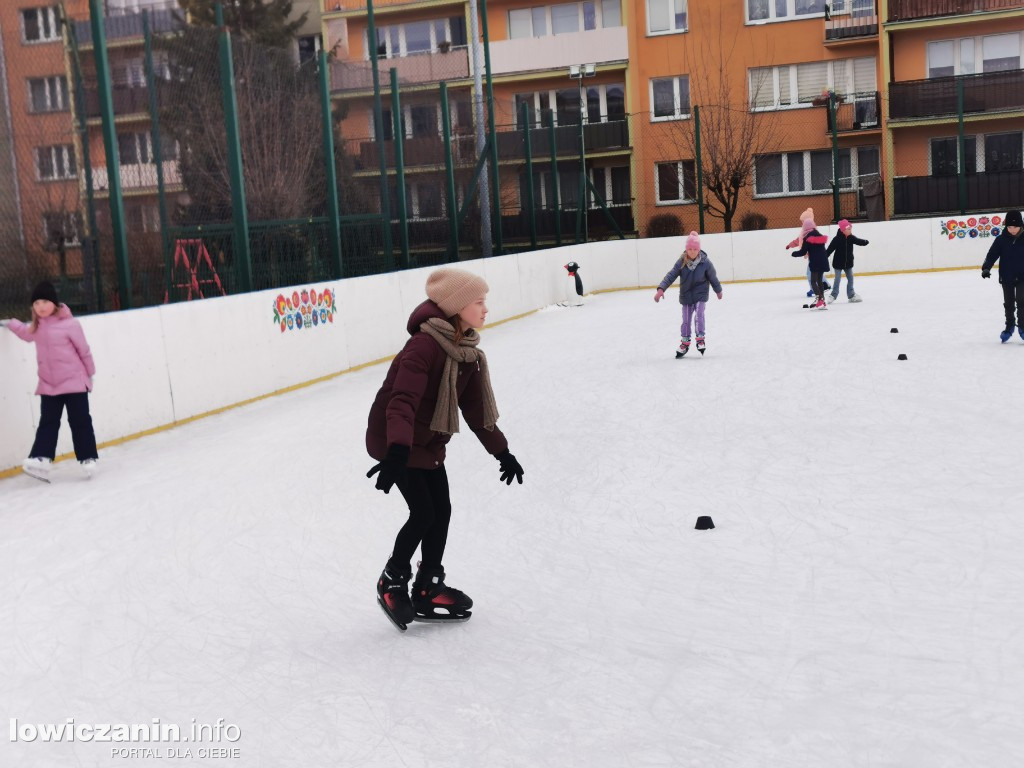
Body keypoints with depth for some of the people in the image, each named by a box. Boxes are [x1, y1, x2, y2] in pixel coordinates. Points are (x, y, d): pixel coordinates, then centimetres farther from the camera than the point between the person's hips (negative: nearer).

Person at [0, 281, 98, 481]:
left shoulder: (69, 324, -15)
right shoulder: (37, 326, 5)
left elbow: (84, 350, -8)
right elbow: (26, 333, 31)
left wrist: (90, 373, -1)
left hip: (74, 382, -5)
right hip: (48, 385, 5)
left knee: (80, 422, 2)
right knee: (48, 423, 2)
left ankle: (88, 459, 8)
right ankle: (41, 460, -4)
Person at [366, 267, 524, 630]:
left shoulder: (469, 352, 0)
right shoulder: (425, 344, -27)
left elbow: (476, 408, 7)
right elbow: (402, 401, -37)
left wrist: (501, 452, 9)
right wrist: (398, 452, -48)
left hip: (429, 443, 8)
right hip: (395, 441, -8)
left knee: (441, 512, 7)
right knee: (423, 513, -7)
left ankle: (428, 590, 22)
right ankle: (392, 582, 16)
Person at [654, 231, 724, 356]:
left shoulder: (705, 262, -14)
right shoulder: (681, 262, -12)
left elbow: (713, 277, 0)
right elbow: (671, 275, -16)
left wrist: (718, 290, 14)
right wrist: (661, 289, -27)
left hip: (700, 294, -2)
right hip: (686, 295, 2)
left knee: (699, 315, -18)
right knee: (686, 320, 7)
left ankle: (700, 339, -7)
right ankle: (684, 343, 21)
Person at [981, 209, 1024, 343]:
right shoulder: (1001, 240, -6)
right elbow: (992, 255, -9)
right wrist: (986, 268, -24)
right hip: (1006, 278, 1)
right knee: (1008, 303, 11)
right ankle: (1009, 327, 26)